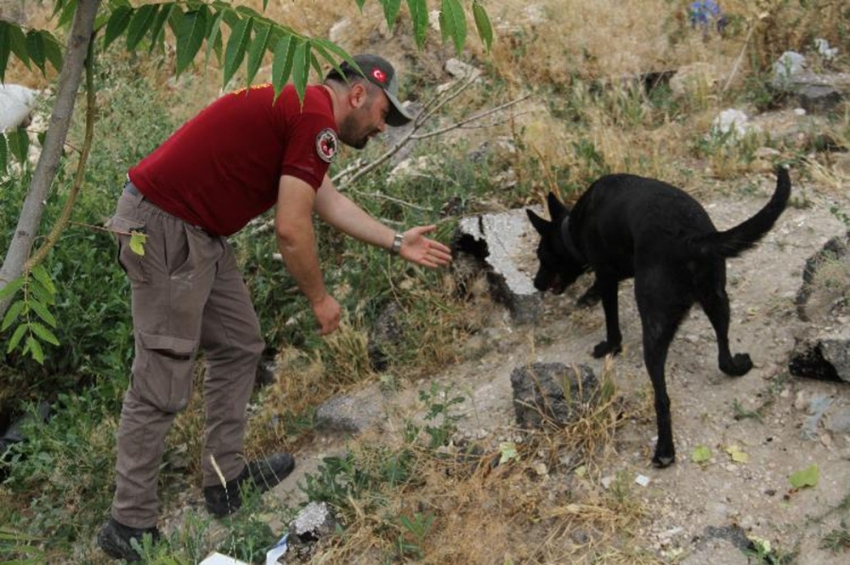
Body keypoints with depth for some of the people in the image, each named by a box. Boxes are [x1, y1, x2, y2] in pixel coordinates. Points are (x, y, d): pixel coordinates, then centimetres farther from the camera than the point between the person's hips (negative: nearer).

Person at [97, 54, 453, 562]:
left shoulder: (299, 107, 16)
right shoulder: (316, 120, -15)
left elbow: (329, 201, 24)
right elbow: (291, 229, -17)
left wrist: (398, 243, 27)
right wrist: (320, 298, -2)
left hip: (198, 231, 11)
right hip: (163, 230, -11)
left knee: (239, 348, 17)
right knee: (163, 382, -4)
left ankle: (226, 477, 26)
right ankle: (130, 524, 6)